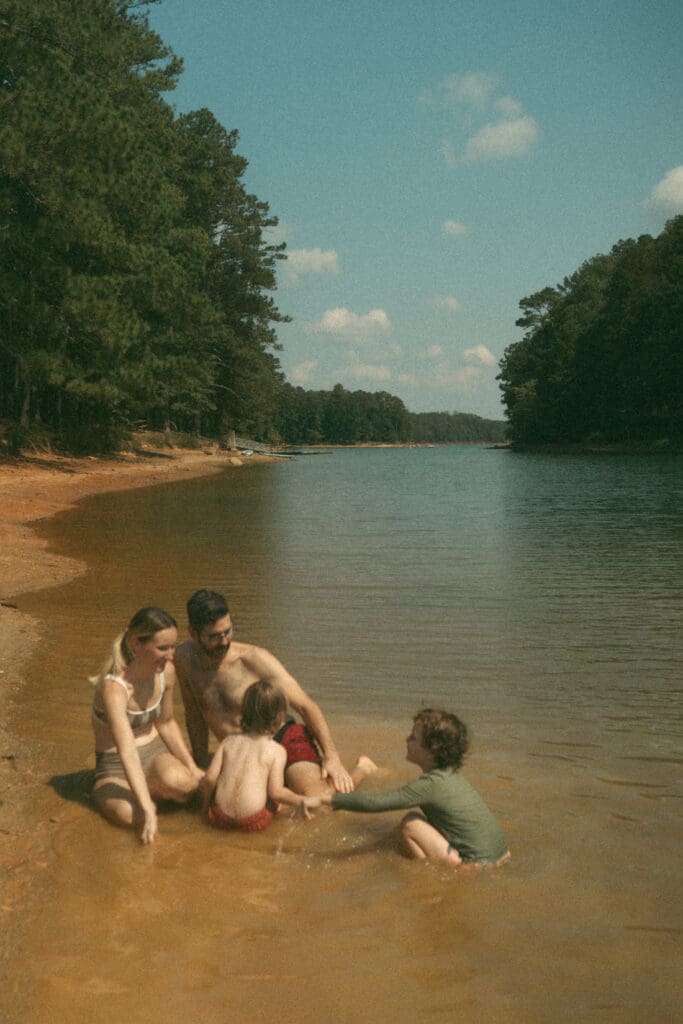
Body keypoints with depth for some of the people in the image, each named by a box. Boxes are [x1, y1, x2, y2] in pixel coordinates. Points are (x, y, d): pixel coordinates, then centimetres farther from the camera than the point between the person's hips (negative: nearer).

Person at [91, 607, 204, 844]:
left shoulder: (165, 673, -8)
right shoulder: (114, 687, -29)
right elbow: (127, 753, -36)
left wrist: (192, 768, 3)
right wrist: (148, 811, -42)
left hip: (155, 752, 4)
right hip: (115, 766, -4)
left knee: (180, 781, -33)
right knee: (128, 814, -36)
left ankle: (151, 788, 1)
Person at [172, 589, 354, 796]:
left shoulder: (256, 659, -10)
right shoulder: (185, 658, 1)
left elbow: (306, 706, -10)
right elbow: (194, 716, 17)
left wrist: (332, 757, -21)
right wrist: (201, 765, 19)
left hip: (286, 739, -5)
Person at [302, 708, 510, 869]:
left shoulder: (431, 784, -18)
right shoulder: (452, 774, 8)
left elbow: (374, 802, -22)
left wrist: (323, 799, -19)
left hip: (476, 868, -9)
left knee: (411, 823, -8)